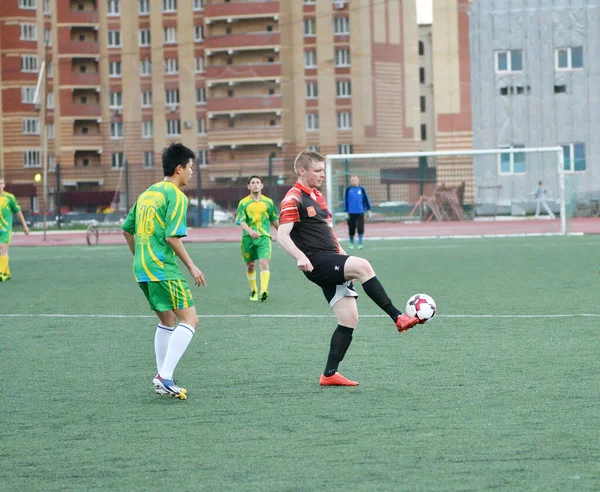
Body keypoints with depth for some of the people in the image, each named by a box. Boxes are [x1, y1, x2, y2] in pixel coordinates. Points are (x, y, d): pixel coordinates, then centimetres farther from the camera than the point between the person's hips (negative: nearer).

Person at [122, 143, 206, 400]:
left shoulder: (147, 193, 16)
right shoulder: (176, 196, -10)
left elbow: (127, 229, 22)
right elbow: (172, 237, -18)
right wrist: (192, 266, -9)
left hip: (142, 267, 9)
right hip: (164, 269, -9)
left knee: (167, 321, 20)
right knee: (189, 320, -8)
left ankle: (161, 377, 21)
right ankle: (165, 377, -17)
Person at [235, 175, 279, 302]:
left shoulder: (268, 202, 7)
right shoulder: (243, 203, 1)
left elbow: (274, 220, 18)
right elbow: (241, 221, -7)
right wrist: (250, 231, -26)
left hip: (264, 237, -1)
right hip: (248, 238, 1)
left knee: (264, 263, -18)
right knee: (250, 265, 9)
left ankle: (264, 291, -28)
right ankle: (253, 291, 28)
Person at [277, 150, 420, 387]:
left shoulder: (317, 196, 22)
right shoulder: (294, 199, -7)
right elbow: (282, 236, -16)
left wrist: (342, 253, 25)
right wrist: (300, 257, -31)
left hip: (332, 265, 9)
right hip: (318, 262, -9)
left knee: (349, 318, 1)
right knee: (363, 266, -31)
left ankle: (330, 374, 6)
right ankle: (398, 317, -30)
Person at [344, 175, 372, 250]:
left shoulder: (361, 189, 4)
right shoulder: (348, 190, 3)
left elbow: (366, 199, 7)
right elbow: (345, 201, 3)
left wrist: (368, 210, 4)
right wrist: (346, 212, -1)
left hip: (360, 212, 0)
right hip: (351, 213, 0)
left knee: (360, 229, -9)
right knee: (351, 230, 6)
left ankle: (360, 243, -2)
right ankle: (351, 243, 21)